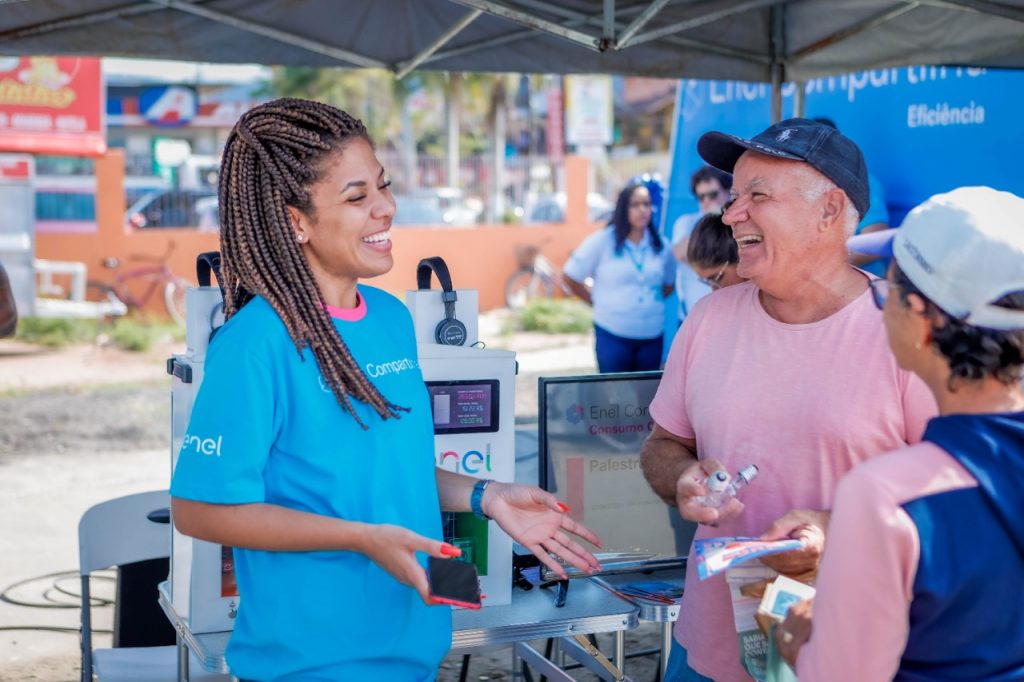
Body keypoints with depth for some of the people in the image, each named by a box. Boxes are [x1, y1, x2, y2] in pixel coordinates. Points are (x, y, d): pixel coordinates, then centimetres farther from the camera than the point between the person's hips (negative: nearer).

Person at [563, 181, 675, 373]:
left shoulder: (660, 246, 5)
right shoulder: (602, 241, -7)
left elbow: (669, 283, 21)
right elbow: (570, 276, -2)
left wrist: (652, 300, 7)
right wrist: (597, 301, 1)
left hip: (652, 336, 4)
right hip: (613, 336, -4)